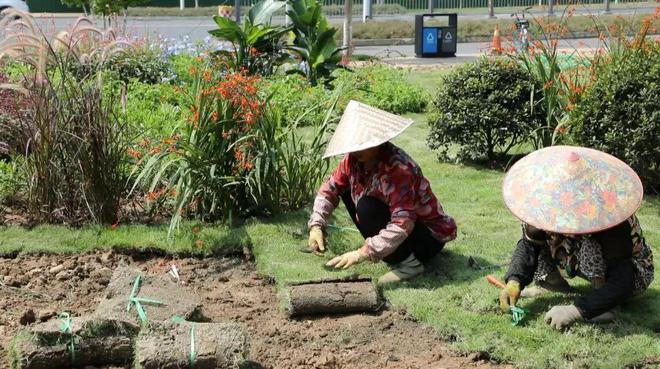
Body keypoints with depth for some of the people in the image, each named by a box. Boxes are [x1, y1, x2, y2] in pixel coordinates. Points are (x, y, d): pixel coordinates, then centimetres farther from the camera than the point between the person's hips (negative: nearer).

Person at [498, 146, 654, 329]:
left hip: (632, 271, -5)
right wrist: (514, 281, -32)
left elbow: (621, 282, -41)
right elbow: (528, 245, -13)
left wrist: (576, 311, -51)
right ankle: (551, 282, -4)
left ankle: (600, 306, -26)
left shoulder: (612, 223, -39)